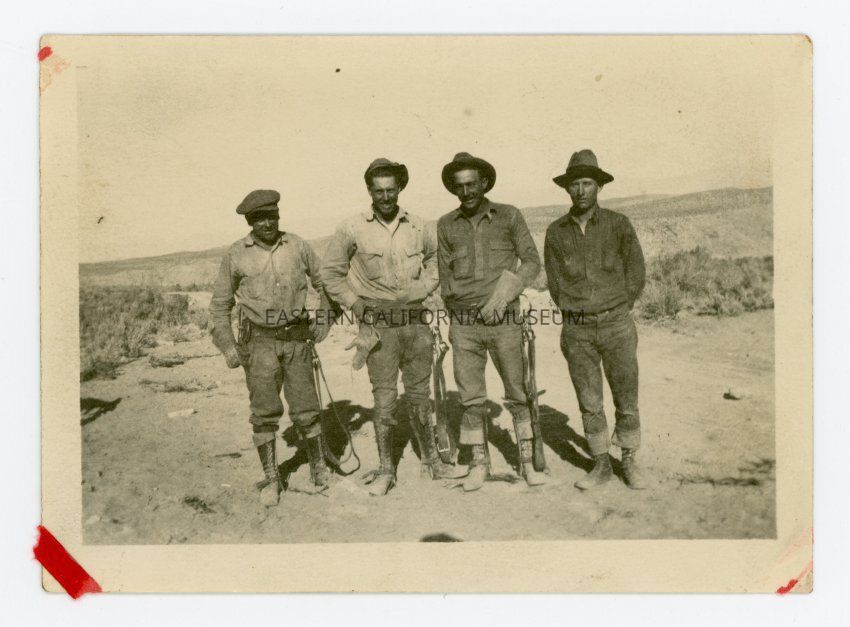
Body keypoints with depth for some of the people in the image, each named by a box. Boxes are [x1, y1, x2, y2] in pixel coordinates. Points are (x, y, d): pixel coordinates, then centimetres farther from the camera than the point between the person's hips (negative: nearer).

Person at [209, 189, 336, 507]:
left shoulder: (298, 246, 0)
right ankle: (271, 479, 14)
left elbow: (324, 282, 13)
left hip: (296, 338, 1)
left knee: (305, 407, 5)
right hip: (259, 341, -1)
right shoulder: (236, 255, -3)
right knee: (264, 411, 1)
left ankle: (318, 465, 25)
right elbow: (220, 304, 5)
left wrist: (324, 318, 4)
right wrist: (228, 346, -3)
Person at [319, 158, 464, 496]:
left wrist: (425, 285, 7)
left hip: (416, 319, 3)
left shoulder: (418, 226, 4)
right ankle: (385, 470, 15)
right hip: (378, 324, -3)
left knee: (419, 395, 13)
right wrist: (356, 305, -2)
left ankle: (431, 459, 28)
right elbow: (331, 274, 4)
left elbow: (434, 259, 23)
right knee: (385, 398, 1)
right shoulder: (352, 229, -4)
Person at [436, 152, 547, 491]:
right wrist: (453, 320, 11)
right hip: (464, 324, 2)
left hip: (505, 321, -1)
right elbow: (445, 277, 12)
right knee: (471, 398, 5)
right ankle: (479, 464, 18)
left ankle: (527, 462, 17)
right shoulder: (446, 225, 6)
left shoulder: (509, 216, 1)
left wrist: (503, 293, -13)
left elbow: (532, 262, 0)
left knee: (517, 394, 5)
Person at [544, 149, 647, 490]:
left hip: (616, 324, -1)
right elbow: (555, 283, 9)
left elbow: (636, 275, 4)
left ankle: (629, 461, 23)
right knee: (589, 403, 7)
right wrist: (576, 314, 5)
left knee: (626, 400, 6)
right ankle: (601, 465, 21)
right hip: (576, 330, 1)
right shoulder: (555, 232, 3)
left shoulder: (618, 224, -2)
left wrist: (614, 311, 5)